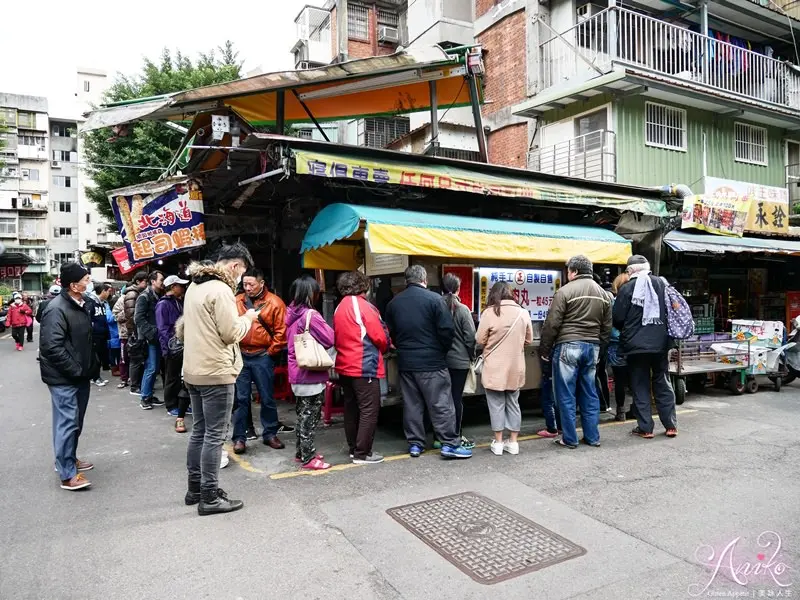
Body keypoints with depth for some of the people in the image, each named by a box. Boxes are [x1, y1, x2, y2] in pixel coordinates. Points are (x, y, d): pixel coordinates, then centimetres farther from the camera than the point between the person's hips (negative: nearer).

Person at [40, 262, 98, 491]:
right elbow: (52, 347, -25)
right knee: (67, 423, -5)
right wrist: (76, 370, -21)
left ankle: (69, 459, 35)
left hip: (80, 375, 9)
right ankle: (68, 475, 3)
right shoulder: (57, 309, -19)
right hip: (63, 378, -9)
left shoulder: (81, 305, 10)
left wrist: (92, 365, 11)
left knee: (76, 421, 19)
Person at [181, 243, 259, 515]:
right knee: (214, 436, -2)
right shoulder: (221, 290, -16)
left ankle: (195, 488, 27)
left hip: (194, 370, 9)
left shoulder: (195, 287, 13)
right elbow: (231, 333, -17)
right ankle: (210, 497, 5)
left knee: (199, 431, 17)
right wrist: (247, 318, -1)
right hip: (216, 372, -9)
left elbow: (182, 330, 19)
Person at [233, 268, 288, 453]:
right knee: (241, 398, 6)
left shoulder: (274, 303, -5)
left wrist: (271, 352, -5)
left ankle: (270, 434, 23)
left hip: (262, 357, -2)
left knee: (267, 398, 8)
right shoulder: (237, 301, 6)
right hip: (240, 355, 2)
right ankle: (239, 437, 15)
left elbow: (281, 331, -6)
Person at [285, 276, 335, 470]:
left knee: (302, 415, 18)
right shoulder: (310, 315, -18)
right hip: (312, 374, -8)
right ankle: (308, 458, 8)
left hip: (297, 373, 8)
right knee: (310, 417, 0)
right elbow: (330, 339, -16)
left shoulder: (292, 314, 7)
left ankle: (301, 452, 29)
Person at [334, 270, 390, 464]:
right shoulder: (363, 306, -13)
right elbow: (381, 337, -11)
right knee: (369, 410, -1)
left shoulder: (339, 308, 10)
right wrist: (384, 347, 9)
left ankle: (354, 448, 23)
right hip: (365, 366, -8)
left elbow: (336, 338, 13)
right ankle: (362, 453, 1)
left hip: (344, 366, 8)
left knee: (351, 408, 14)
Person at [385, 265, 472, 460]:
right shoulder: (434, 299, -10)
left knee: (411, 405, 12)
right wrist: (443, 350, 3)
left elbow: (391, 334, 9)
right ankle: (450, 443, 5)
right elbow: (447, 330, -13)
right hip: (432, 362, -5)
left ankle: (415, 443, 18)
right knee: (441, 404, 2)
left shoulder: (394, 303, 6)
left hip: (405, 362, 5)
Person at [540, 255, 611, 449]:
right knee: (589, 393, 14)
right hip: (592, 347, 6)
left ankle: (569, 439, 8)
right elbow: (607, 327, 14)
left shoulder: (566, 291, -9)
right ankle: (592, 437, 20)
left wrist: (545, 350, -2)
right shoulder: (603, 294, 11)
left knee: (566, 395, 2)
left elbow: (552, 324, -10)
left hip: (568, 346, -6)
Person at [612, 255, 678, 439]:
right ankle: (671, 425, 18)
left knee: (640, 387, 6)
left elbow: (617, 319, -7)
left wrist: (626, 332, 13)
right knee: (663, 384, 14)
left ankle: (645, 428, 8)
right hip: (660, 343, 3)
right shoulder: (661, 283, 0)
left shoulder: (626, 288, -9)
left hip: (636, 345, -3)